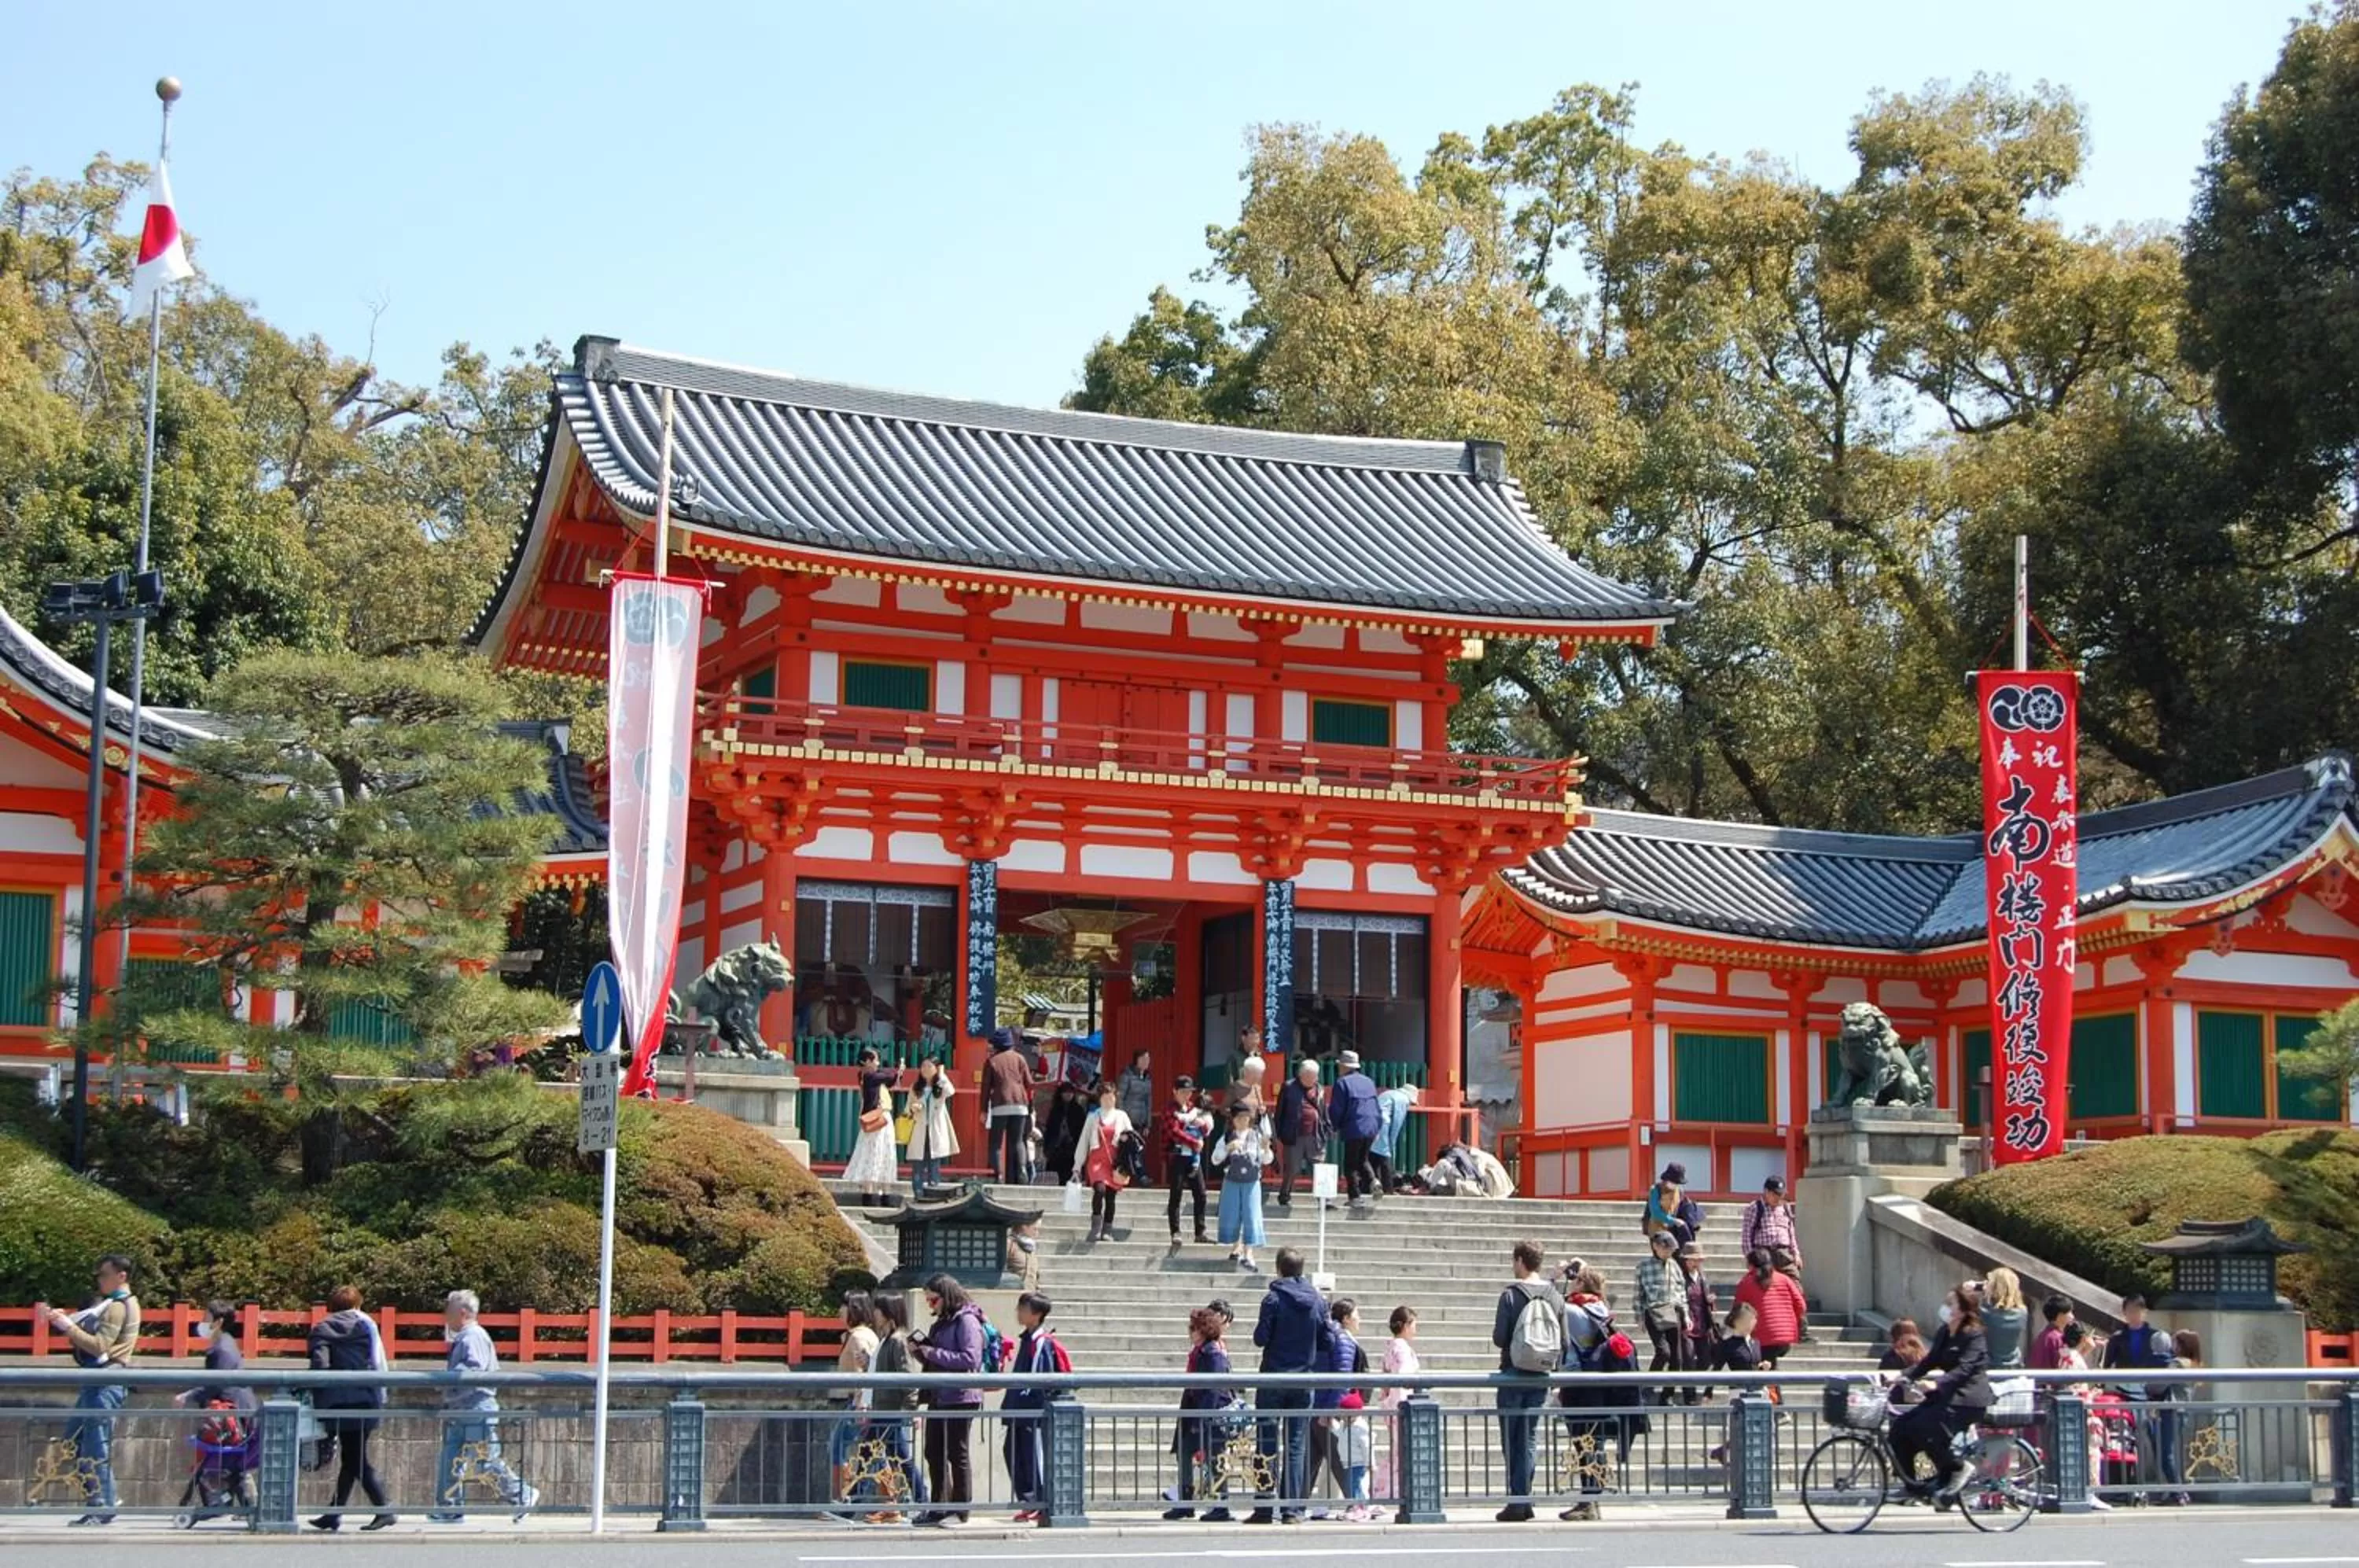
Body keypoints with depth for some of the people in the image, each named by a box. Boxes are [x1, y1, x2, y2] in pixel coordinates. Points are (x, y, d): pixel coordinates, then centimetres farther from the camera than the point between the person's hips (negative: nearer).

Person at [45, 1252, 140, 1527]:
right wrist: (67, 1321, 1)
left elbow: (99, 1346, -20)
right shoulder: (109, 1303, 19)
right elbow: (90, 1336, 17)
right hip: (97, 1381, 10)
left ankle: (103, 1509, -4)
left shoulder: (119, 1307, -12)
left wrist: (68, 1327, -16)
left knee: (97, 1448, -8)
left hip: (107, 1384, -10)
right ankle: (95, 1504, 16)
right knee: (75, 1440, 14)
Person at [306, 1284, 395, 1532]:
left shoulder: (322, 1330, 2)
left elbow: (319, 1366, -11)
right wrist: (381, 1397, 10)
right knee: (350, 1458, 12)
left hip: (340, 1403, -3)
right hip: (366, 1402, 3)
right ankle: (335, 1513, 16)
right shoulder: (366, 1324, 9)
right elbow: (380, 1363, 4)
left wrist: (318, 1400, -2)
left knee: (354, 1460, -2)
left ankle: (384, 1510, -12)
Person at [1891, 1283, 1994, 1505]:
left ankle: (1958, 1468, -7)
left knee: (1922, 1429, -27)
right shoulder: (1944, 1333, 13)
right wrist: (1904, 1376, -1)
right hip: (1945, 1396, 9)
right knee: (1900, 1427, -5)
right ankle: (1913, 1486, 2)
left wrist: (1936, 1384, -38)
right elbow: (1929, 1361, 13)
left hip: (1966, 1399, -9)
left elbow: (1963, 1369, -24)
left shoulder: (1974, 1337, -12)